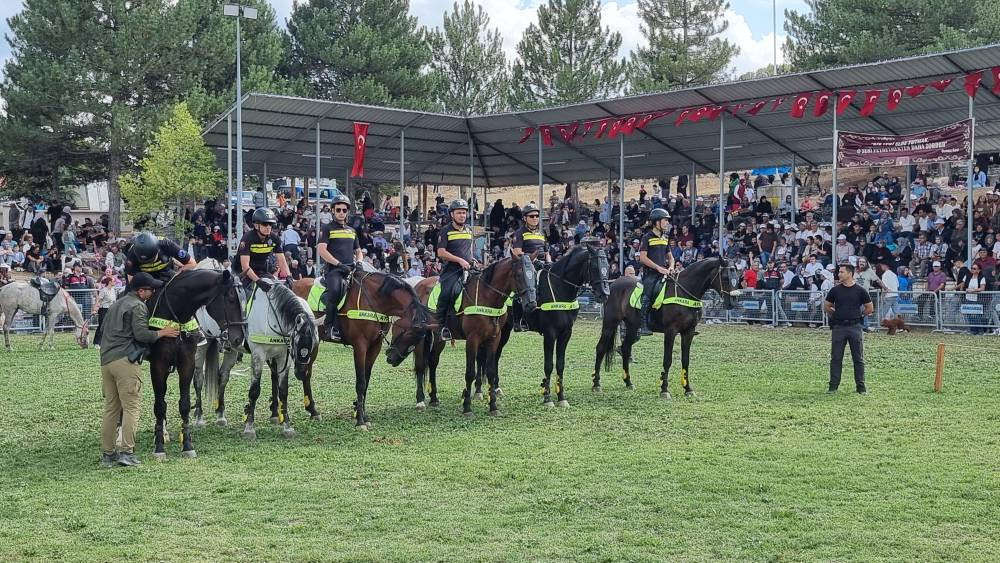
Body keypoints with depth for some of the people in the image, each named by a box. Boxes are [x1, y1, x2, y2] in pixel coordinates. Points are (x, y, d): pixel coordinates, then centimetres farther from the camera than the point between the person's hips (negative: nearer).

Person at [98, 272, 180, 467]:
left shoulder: (116, 305, 24)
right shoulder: (138, 306, -5)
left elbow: (105, 330, 28)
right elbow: (141, 334, -14)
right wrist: (162, 333, -1)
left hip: (105, 360, 9)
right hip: (125, 360, -9)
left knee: (110, 408, 10)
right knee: (131, 407, -6)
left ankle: (107, 454, 11)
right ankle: (127, 452, -12)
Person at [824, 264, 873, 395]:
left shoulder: (860, 291, -1)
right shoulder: (835, 290, 4)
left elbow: (870, 309, 6)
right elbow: (826, 306, 15)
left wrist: (857, 315, 8)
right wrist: (836, 314, 11)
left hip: (855, 326, -1)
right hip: (838, 327, 1)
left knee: (858, 359, 4)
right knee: (836, 358, 4)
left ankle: (861, 386, 11)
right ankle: (833, 386, 10)